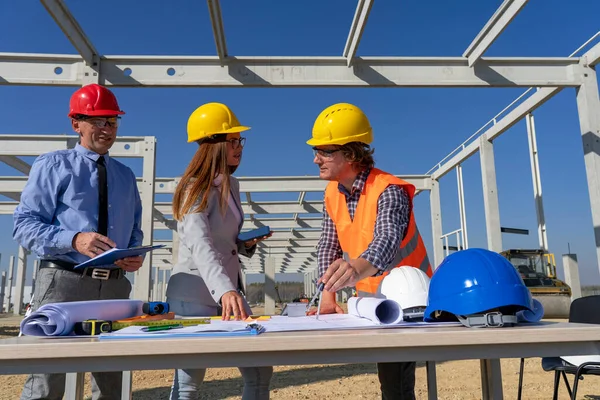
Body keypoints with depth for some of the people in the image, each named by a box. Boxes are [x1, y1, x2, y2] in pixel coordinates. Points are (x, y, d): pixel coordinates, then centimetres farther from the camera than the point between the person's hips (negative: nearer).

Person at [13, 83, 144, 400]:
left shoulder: (126, 176, 17)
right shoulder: (53, 165, 3)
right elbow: (24, 224, -4)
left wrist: (136, 254, -2)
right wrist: (73, 240, -21)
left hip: (114, 285, 5)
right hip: (63, 280, -4)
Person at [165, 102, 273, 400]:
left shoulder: (231, 185, 9)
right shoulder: (196, 189, -15)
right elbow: (200, 246, -33)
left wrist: (248, 242, 0)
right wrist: (225, 290, -47)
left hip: (228, 292, 8)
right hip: (195, 296, -8)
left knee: (260, 373, 10)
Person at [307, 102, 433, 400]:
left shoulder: (388, 191, -26)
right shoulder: (332, 194, -3)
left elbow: (387, 239, -44)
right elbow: (328, 246, -2)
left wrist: (358, 268, -65)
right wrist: (328, 295, -15)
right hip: (368, 297, 7)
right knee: (388, 374, 19)